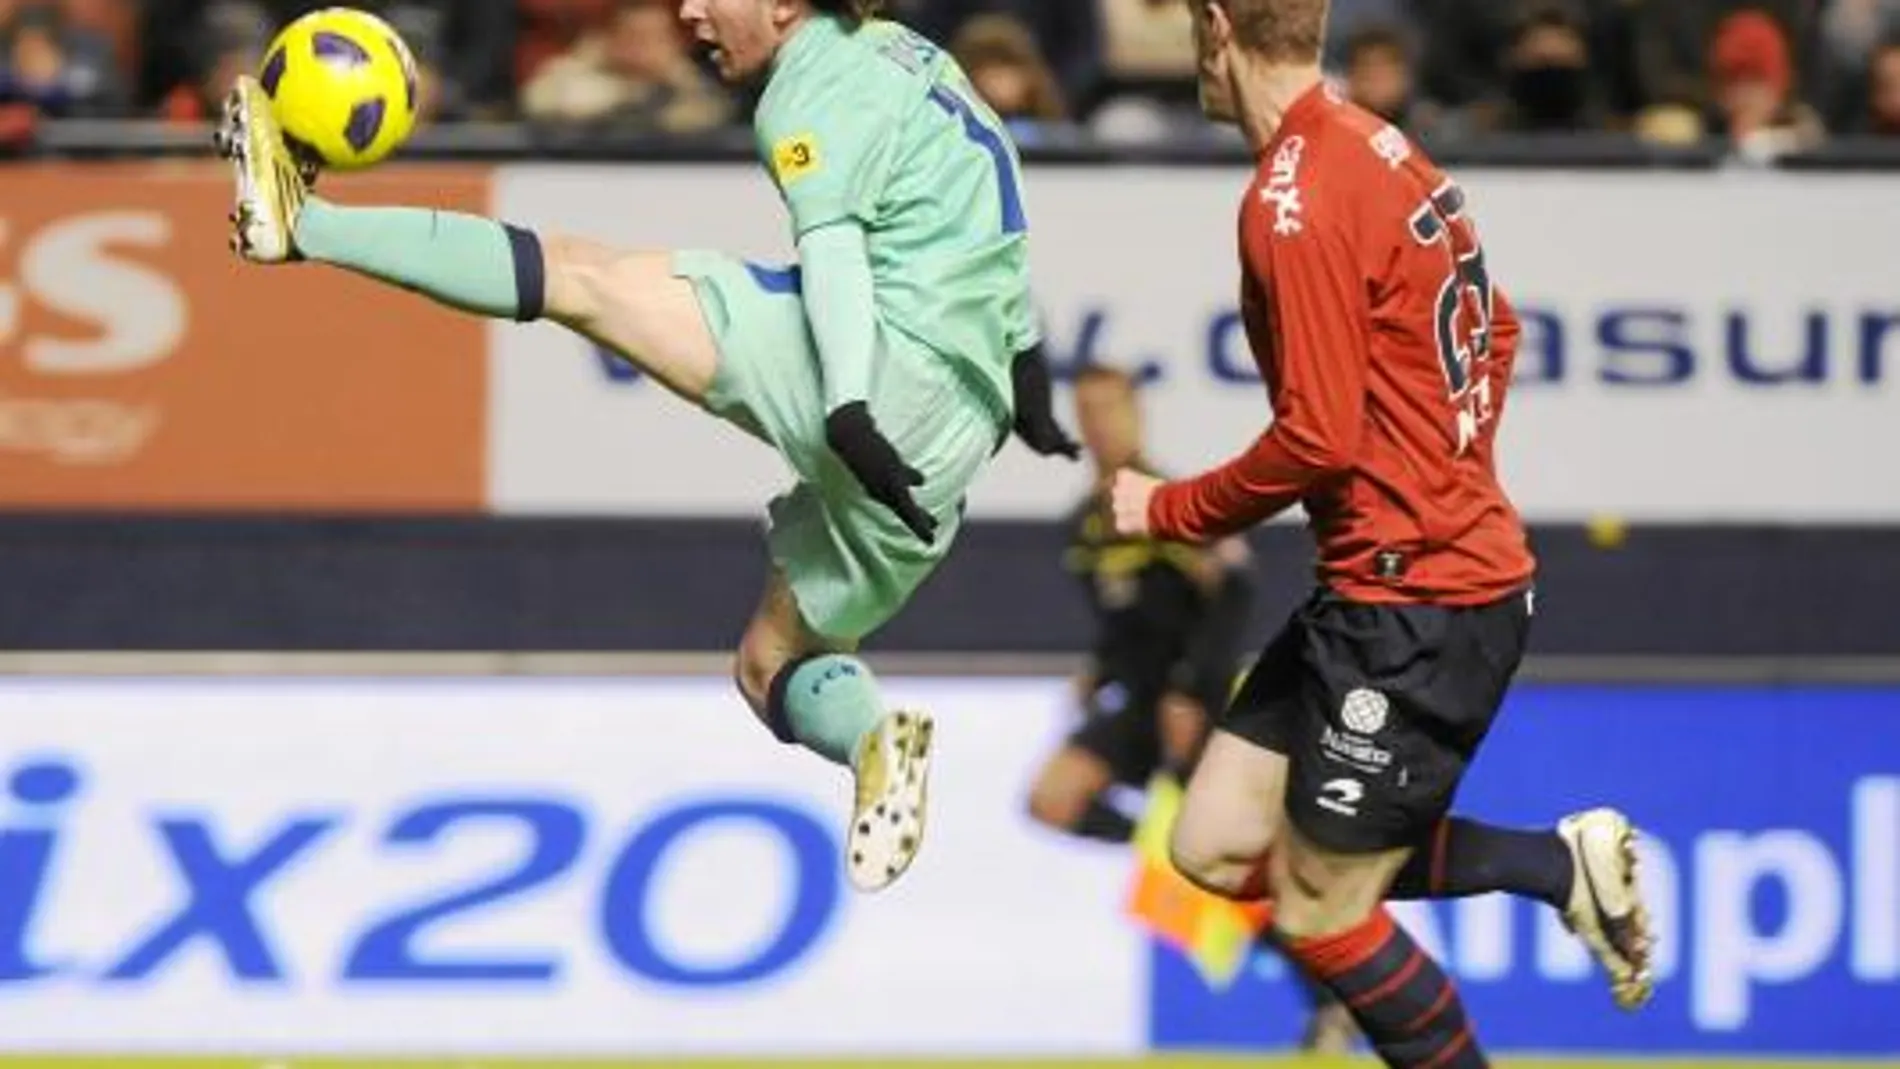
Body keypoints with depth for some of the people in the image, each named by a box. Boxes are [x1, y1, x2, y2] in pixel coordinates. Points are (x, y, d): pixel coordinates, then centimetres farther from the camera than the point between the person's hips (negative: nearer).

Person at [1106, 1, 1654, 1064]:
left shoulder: (1295, 200, -19)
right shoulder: (1384, 150, 8)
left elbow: (1317, 438, -21)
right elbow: (1498, 331, 20)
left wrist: (1169, 509, -7)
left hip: (1418, 600, -9)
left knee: (1317, 912, 1)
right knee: (1217, 847, 11)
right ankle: (1558, 863, 11)